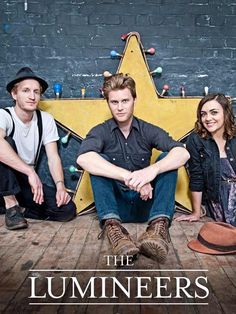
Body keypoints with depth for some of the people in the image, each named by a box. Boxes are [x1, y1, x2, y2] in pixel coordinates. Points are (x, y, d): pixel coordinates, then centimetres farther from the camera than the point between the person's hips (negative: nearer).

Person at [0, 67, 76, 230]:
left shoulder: (46, 119, -3)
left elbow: (53, 157, -7)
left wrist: (60, 185, -24)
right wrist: (31, 172, -43)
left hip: (26, 182, 3)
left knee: (67, 209, -18)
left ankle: (19, 208, -1)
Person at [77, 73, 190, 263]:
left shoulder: (148, 130, 2)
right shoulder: (101, 132, -3)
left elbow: (183, 153, -16)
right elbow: (83, 158, -27)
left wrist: (153, 169, -36)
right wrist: (131, 178, -37)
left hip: (145, 204, 1)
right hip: (114, 205, -1)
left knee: (168, 158, -17)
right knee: (99, 161, -21)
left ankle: (159, 226, -35)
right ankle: (112, 225, -36)